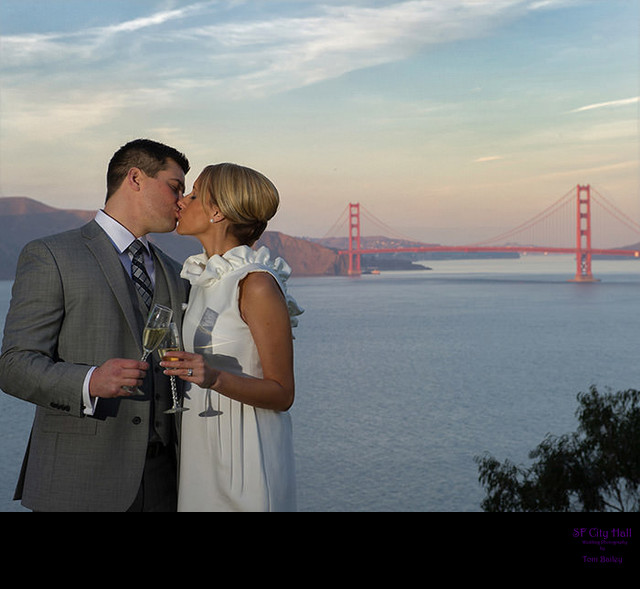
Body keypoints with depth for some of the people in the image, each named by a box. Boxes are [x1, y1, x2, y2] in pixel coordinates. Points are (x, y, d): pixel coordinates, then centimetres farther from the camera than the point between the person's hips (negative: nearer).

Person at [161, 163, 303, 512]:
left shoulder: (257, 285, -16)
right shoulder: (203, 278, 9)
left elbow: (282, 394, -16)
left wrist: (214, 378, -28)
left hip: (245, 456, -8)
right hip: (199, 452, 8)